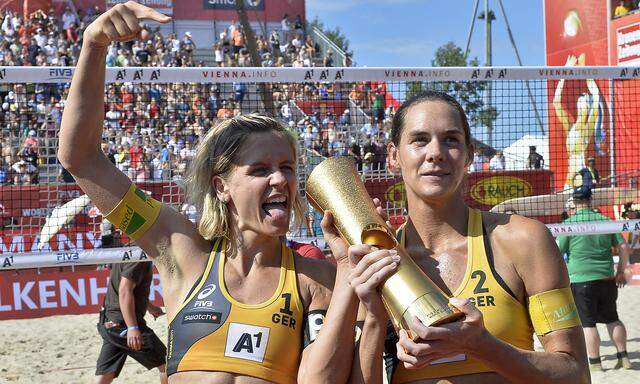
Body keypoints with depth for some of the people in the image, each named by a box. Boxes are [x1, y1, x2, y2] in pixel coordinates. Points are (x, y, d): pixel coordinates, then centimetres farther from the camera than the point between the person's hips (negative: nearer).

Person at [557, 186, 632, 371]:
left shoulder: (569, 223, -7)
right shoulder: (605, 221, 4)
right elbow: (623, 248, 6)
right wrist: (620, 271, 17)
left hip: (581, 280, -4)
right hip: (606, 278, 4)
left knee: (587, 323, 1)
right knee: (612, 319, 17)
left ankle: (595, 362, 2)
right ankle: (623, 357, 18)